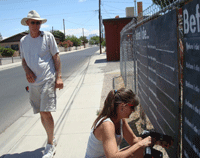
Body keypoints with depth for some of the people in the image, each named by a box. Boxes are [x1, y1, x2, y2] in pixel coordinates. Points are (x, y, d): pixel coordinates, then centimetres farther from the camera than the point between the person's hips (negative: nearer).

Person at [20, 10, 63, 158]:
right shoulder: (23, 40, 11)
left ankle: (50, 146, 4)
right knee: (41, 113, 11)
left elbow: (56, 57, 0)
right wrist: (27, 70, -3)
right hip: (33, 82, 5)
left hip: (47, 79, -5)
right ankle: (52, 139, 30)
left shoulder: (48, 36, -1)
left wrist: (59, 77, -8)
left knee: (46, 112, -10)